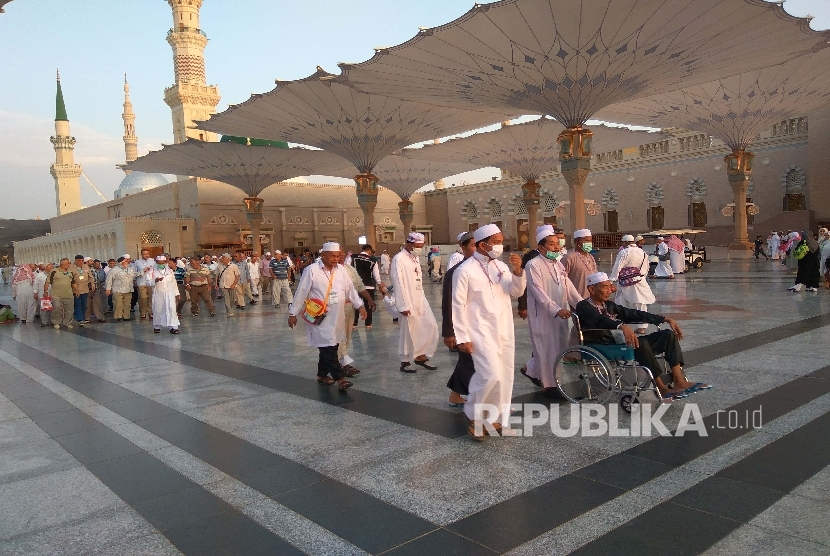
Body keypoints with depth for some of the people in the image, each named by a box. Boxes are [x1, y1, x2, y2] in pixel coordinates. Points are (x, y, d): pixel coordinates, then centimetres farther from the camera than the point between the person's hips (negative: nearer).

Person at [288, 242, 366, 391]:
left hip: (337, 317, 6)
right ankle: (339, 378, -7)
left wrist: (360, 305, 5)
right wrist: (293, 313, -3)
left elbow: (350, 288, 12)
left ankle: (322, 374, 28)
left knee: (331, 347, 12)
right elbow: (301, 292, -7)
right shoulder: (311, 270, -10)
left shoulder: (340, 269, 7)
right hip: (320, 318, -6)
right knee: (328, 348, -8)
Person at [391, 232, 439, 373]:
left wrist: (421, 297, 11)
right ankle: (405, 362, 16)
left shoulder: (416, 257, 12)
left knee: (431, 326, 7)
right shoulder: (399, 259, -13)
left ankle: (420, 356, 20)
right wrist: (403, 306, -18)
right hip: (408, 301, -8)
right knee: (408, 331, 1)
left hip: (420, 299, 8)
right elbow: (398, 283, -16)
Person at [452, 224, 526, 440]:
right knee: (491, 375, -16)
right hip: (482, 333, -7)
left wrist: (518, 272, -12)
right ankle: (474, 418, 6)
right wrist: (463, 338, -12)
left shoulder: (501, 266, 8)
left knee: (504, 377, 9)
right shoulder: (465, 270, -11)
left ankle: (496, 419, 23)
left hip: (504, 331, 7)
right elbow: (458, 305, -10)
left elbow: (516, 291, 7)